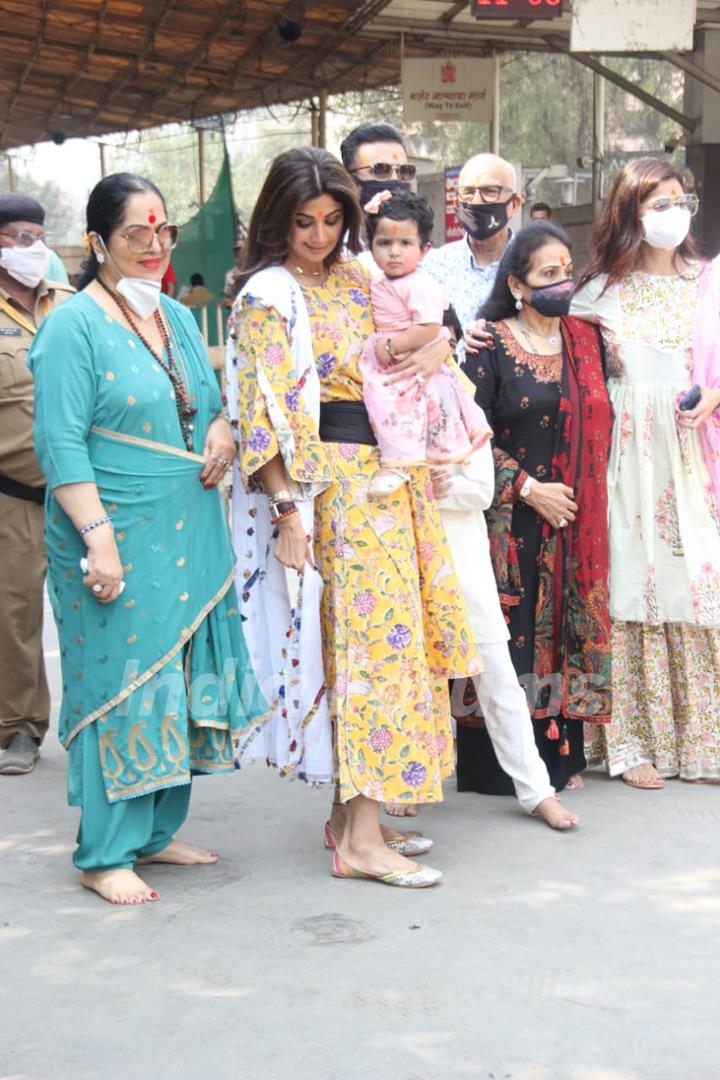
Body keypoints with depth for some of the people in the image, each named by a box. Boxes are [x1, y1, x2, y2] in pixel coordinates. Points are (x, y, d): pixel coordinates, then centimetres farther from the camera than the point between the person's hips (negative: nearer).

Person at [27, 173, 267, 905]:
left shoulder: (178, 318, 14)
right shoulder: (74, 326, -9)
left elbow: (208, 399, 25)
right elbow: (60, 443, -14)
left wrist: (222, 428, 1)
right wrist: (97, 535, -22)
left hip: (190, 536, 8)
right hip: (117, 538, -7)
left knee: (181, 685, 12)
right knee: (119, 688, -2)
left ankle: (155, 833, 26)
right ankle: (103, 857, 10)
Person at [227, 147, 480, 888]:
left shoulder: (356, 282, 14)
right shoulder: (270, 296, -7)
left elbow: (424, 327, 29)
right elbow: (265, 416, -13)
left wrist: (436, 347, 8)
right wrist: (288, 514, -18)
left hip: (389, 484, 8)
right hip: (328, 487, -7)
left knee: (374, 637, 9)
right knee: (372, 638, -10)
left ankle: (352, 810, 19)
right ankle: (360, 840, -6)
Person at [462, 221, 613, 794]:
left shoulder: (586, 340, 11)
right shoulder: (490, 346, -5)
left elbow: (601, 424, 17)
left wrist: (587, 499, 6)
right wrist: (528, 489, -13)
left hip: (575, 525, 5)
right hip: (511, 522, -5)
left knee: (567, 631, 7)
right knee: (509, 634, -3)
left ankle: (559, 754, 17)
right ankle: (500, 763, 6)